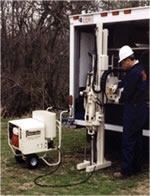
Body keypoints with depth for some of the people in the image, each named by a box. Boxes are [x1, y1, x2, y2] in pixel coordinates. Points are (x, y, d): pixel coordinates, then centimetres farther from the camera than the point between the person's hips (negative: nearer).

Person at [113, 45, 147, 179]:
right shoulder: (140, 69, 11)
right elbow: (125, 82, 23)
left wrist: (120, 99, 1)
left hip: (133, 111, -10)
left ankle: (126, 171, 1)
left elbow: (127, 93, -17)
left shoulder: (134, 73, -21)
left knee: (128, 142, -4)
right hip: (141, 111, 10)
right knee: (137, 140, 16)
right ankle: (136, 168, 26)